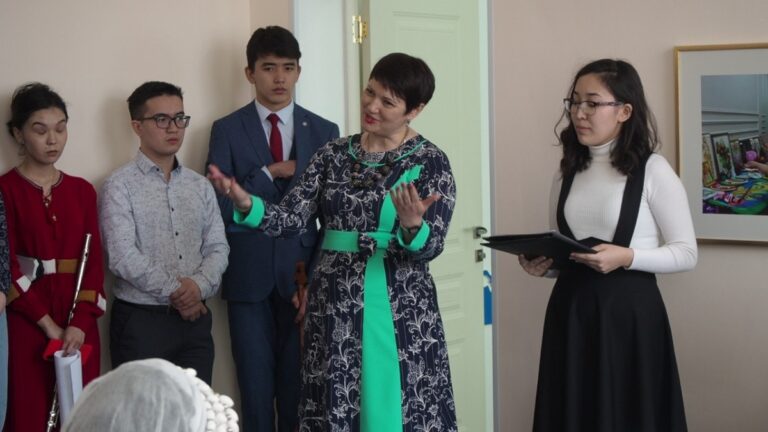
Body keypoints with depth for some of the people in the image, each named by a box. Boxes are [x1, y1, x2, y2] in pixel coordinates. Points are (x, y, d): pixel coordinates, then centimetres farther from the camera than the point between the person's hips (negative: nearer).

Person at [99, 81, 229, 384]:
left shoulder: (200, 185, 12)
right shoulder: (120, 185, -5)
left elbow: (217, 247, 7)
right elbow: (123, 257, -14)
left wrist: (200, 285, -13)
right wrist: (175, 292, -12)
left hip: (195, 320, 5)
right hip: (140, 321, -5)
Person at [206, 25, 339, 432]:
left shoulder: (323, 132, 5)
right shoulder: (227, 130, 3)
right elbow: (220, 208, -6)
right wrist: (271, 174, -14)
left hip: (301, 276, 1)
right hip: (249, 277, 0)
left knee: (299, 386, 4)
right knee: (256, 387, 4)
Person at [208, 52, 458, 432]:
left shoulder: (430, 162, -3)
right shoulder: (333, 154, 7)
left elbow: (431, 246, -11)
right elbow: (293, 219, -2)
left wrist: (413, 224, -32)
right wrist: (245, 202, -19)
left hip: (401, 308, -3)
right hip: (335, 304, 3)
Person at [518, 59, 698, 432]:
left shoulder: (652, 170, -8)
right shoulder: (568, 172, 10)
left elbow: (686, 253, -6)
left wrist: (627, 257, -20)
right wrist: (544, 264, -3)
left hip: (628, 310, -5)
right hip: (570, 310, 5)